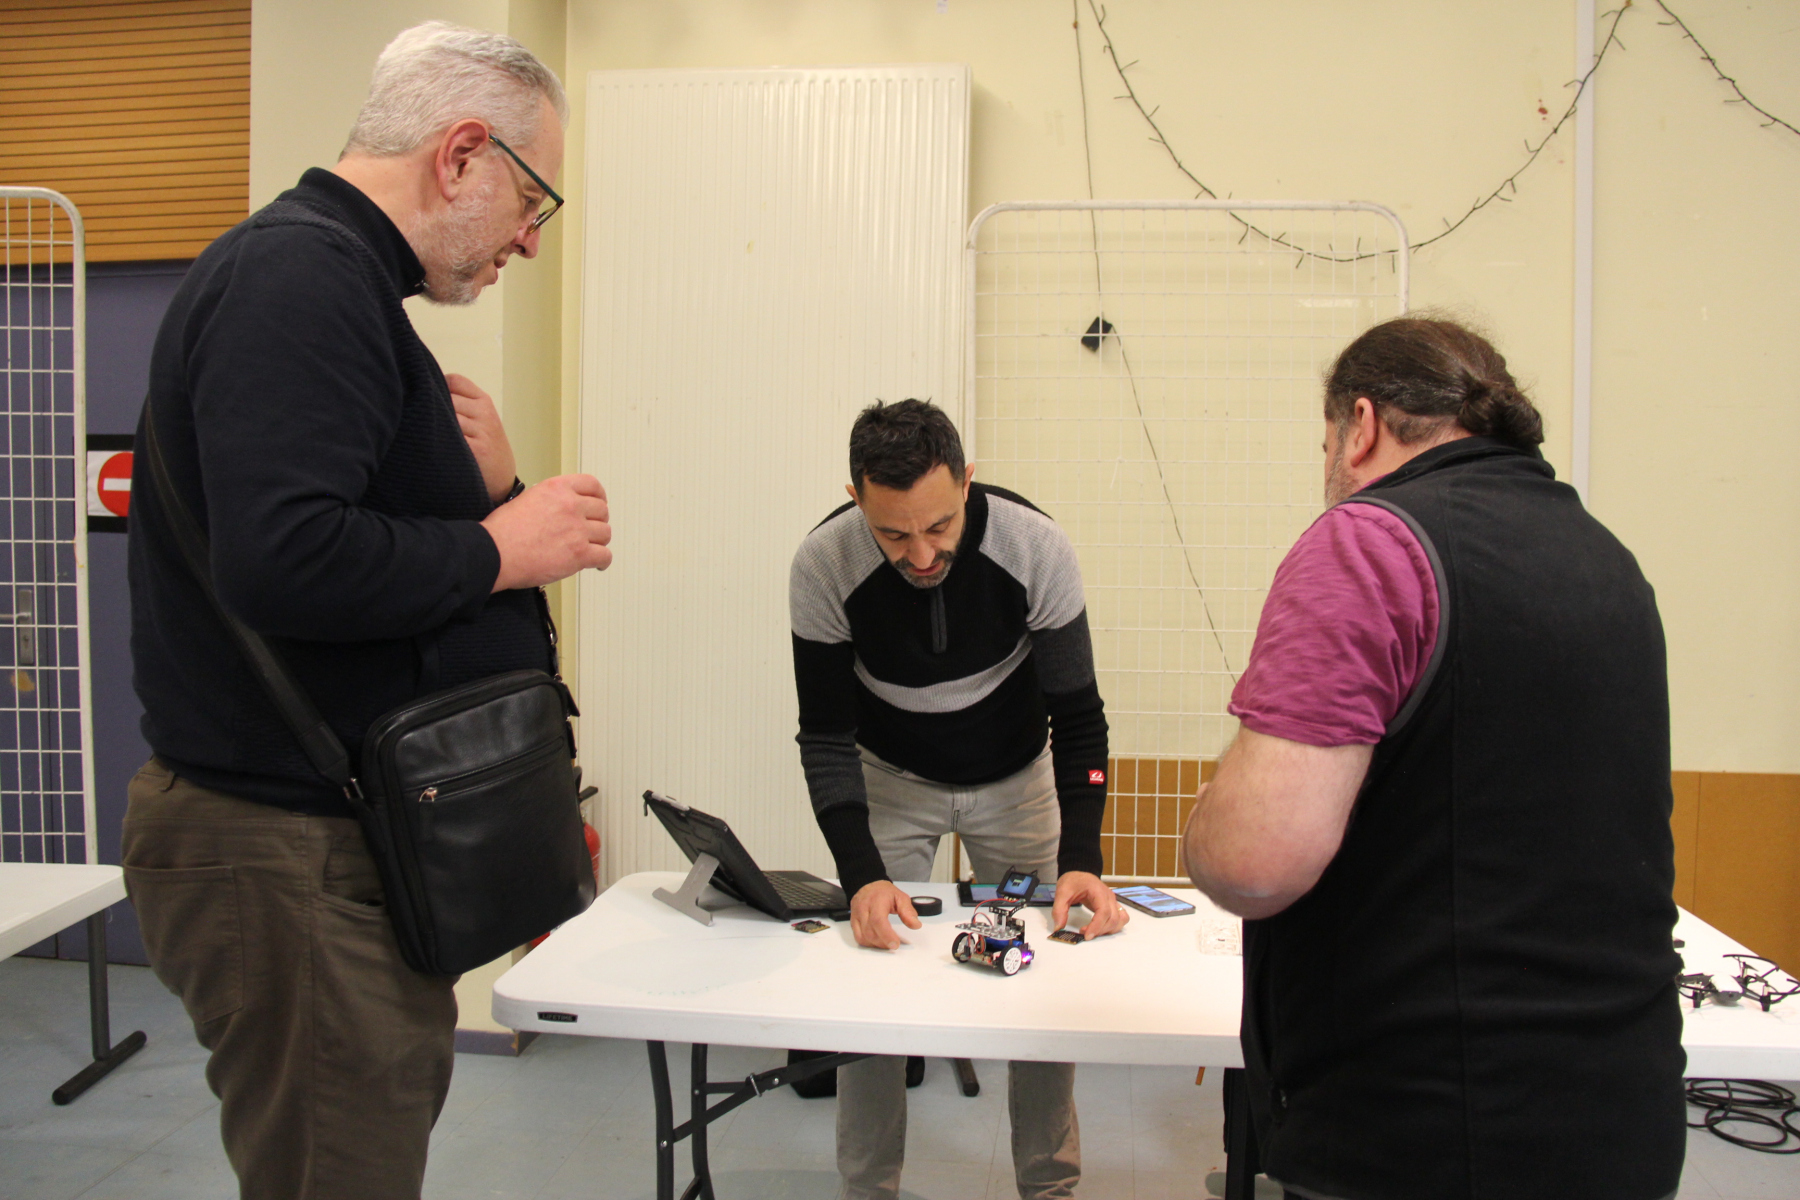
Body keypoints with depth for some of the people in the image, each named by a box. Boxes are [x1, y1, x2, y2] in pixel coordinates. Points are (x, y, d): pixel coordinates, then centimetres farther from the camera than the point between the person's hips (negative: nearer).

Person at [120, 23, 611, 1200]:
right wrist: (500, 546, -17)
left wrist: (493, 487, -1)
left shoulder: (333, 278, 16)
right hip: (290, 854, -10)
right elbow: (284, 561, -31)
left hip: (353, 840, 10)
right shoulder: (300, 277, -17)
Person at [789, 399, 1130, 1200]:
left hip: (1014, 775, 0)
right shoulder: (823, 566, -29)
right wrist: (862, 876, -35)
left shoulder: (1036, 547, -29)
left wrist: (1081, 858, -33)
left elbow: (1077, 719, -21)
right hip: (891, 778, 0)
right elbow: (826, 739, -21)